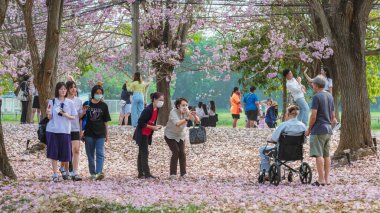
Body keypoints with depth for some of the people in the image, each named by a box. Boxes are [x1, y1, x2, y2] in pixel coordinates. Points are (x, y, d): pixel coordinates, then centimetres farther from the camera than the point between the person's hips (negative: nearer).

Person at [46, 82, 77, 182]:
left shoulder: (70, 103, 5)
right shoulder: (52, 102, 3)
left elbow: (73, 117, 6)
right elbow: (50, 118, 2)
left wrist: (66, 115, -13)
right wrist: (48, 113, -20)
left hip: (65, 130, 1)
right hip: (53, 130, -1)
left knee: (65, 153, 2)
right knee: (54, 153, -1)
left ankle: (64, 170, 27)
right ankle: (55, 174, 6)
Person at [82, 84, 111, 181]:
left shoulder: (103, 106, 4)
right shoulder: (87, 104, 3)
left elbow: (106, 122, 7)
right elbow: (81, 119, 8)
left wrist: (107, 135, 8)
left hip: (100, 134, -1)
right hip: (89, 134, 1)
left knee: (100, 154, -13)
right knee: (90, 155, 7)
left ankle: (99, 172, -23)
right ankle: (93, 173, 16)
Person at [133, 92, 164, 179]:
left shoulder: (157, 109, 3)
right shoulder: (148, 110, -24)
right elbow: (140, 123, -23)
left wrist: (155, 126, -3)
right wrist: (153, 127, -22)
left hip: (147, 134, 9)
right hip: (142, 134, -9)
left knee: (142, 153, 12)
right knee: (144, 152, -7)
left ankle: (141, 173, 17)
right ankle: (147, 174, -7)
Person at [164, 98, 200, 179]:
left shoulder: (187, 112, -12)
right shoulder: (173, 112, -26)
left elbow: (197, 121, -16)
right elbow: (177, 123, -43)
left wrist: (194, 116, -37)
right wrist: (187, 118, -54)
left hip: (180, 136, 5)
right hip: (170, 136, -4)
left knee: (182, 153, -7)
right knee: (176, 152, -17)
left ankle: (183, 173, -2)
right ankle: (173, 174, -11)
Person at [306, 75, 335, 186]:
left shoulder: (317, 97, -12)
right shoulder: (330, 96, 13)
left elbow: (313, 116, -15)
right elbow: (333, 116, 18)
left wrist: (309, 129, -6)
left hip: (318, 130, -8)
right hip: (328, 130, 8)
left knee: (319, 155, -6)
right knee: (326, 155, 10)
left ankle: (321, 179, -7)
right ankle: (326, 179, 12)